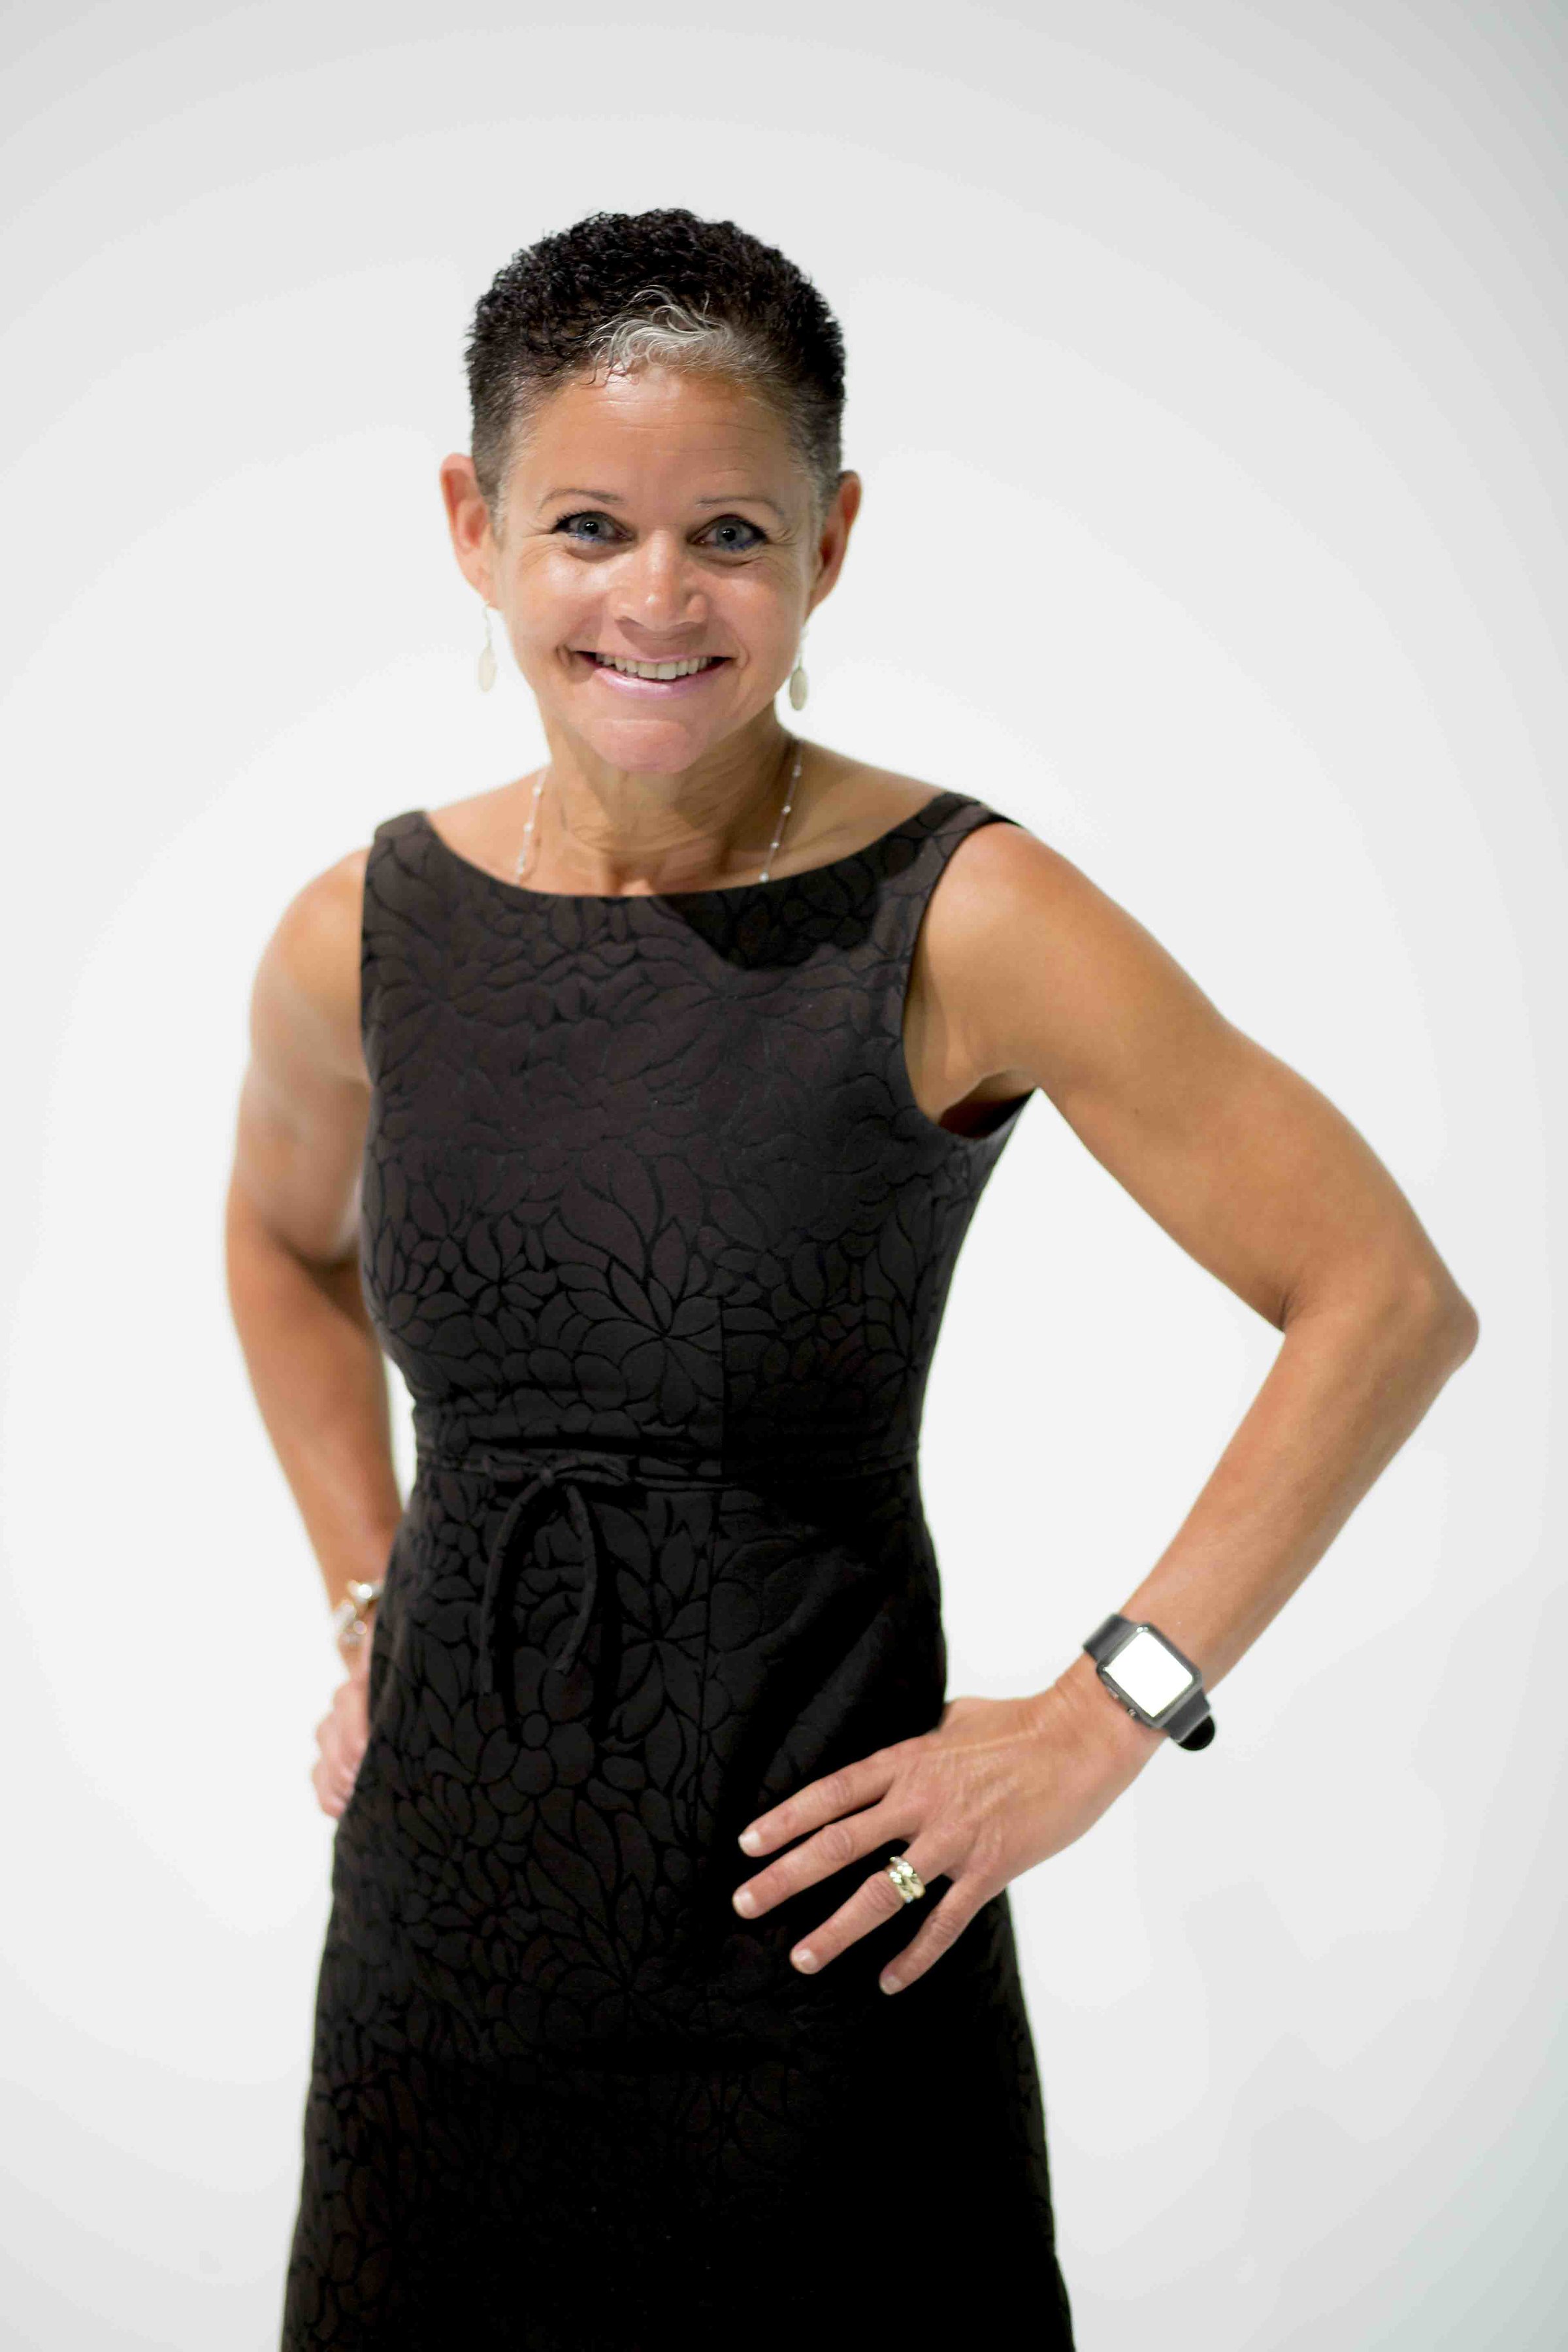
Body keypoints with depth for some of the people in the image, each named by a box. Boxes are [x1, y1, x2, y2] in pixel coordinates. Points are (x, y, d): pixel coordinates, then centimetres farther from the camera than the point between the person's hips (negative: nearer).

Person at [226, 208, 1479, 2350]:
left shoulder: (959, 924, -14)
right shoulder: (367, 935, -2)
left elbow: (1390, 1303, -11)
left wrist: (1102, 1720, -12)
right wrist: (370, 1606, 11)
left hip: (807, 1916, -3)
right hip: (443, 1907, 4)